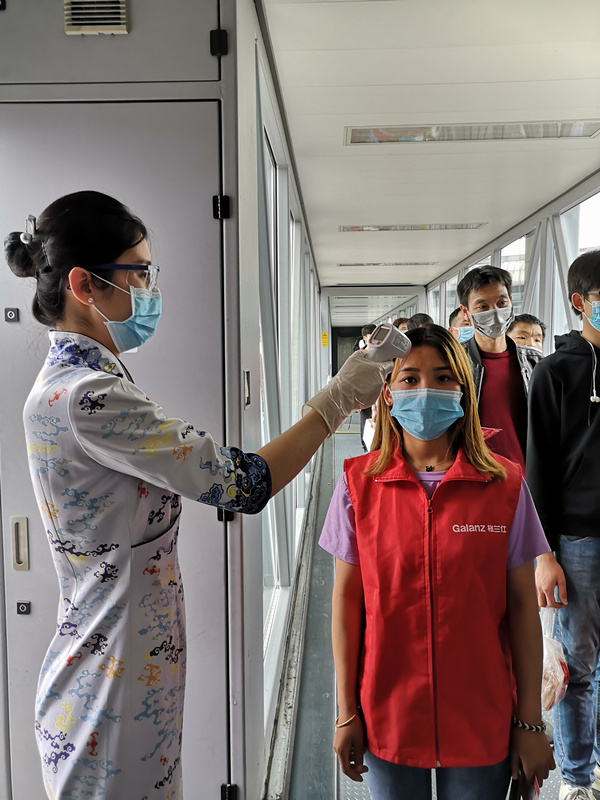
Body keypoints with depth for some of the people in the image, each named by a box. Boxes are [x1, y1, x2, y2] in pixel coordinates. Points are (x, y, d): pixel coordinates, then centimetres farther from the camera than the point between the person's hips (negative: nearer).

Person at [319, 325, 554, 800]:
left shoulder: (505, 484, -6)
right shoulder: (359, 483, -6)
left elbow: (522, 606, -3)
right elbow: (346, 600, -3)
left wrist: (530, 722, -1)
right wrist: (347, 713, -1)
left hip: (481, 720, 0)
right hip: (387, 718, 0)